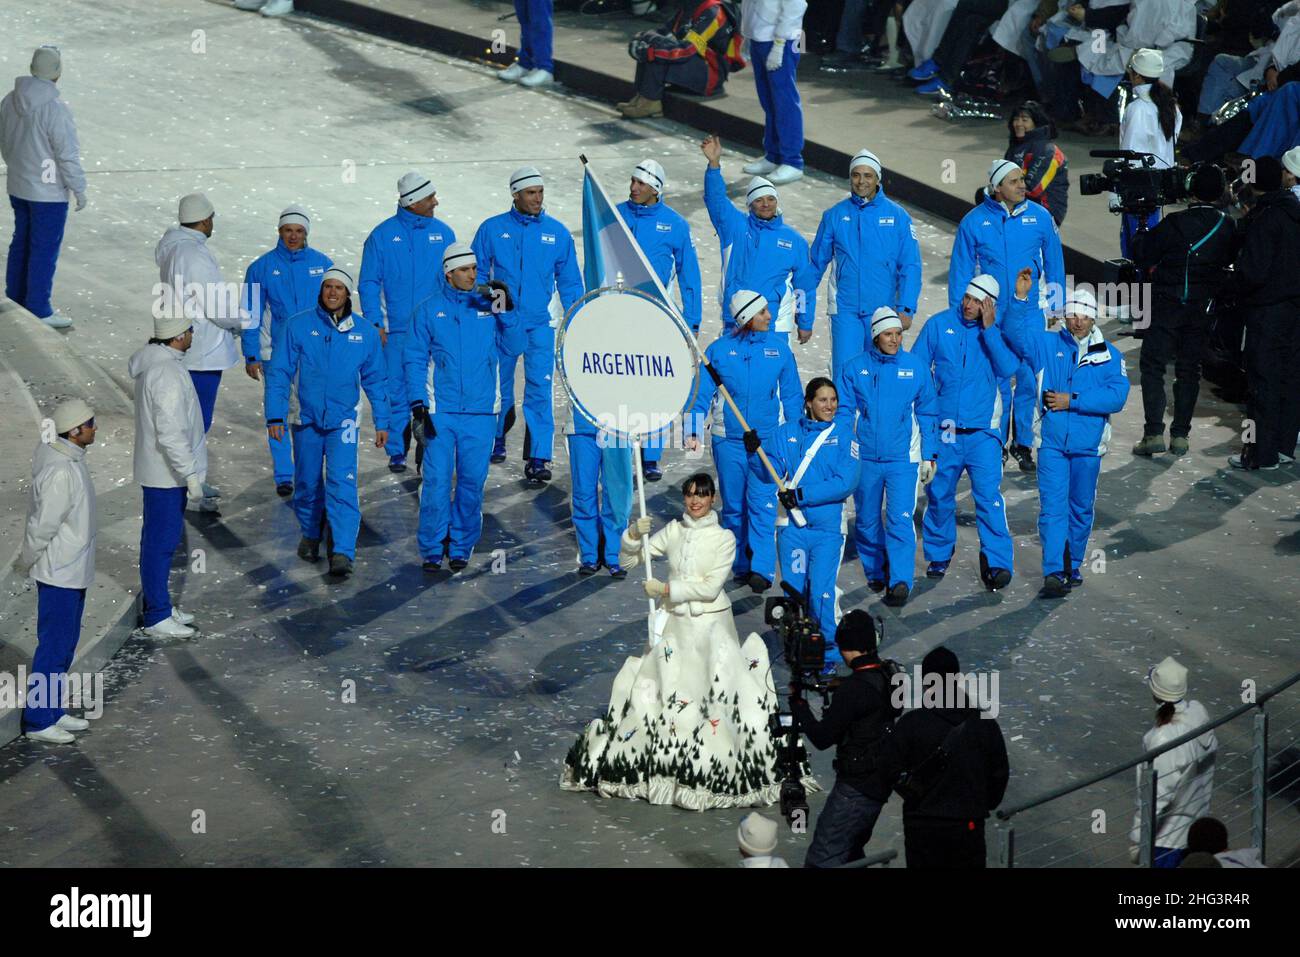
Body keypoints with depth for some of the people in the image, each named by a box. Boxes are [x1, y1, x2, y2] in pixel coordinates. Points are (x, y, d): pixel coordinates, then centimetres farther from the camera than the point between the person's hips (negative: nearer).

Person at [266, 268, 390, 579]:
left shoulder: (365, 331, 1)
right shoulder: (298, 326, -4)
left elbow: (375, 379, 10)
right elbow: (279, 372, -3)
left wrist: (382, 422, 10)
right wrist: (275, 416, -9)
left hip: (344, 421, -1)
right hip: (307, 419, 1)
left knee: (342, 483, -14)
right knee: (308, 484, 12)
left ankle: (343, 553, -17)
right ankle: (310, 535, 38)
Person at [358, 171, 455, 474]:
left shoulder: (443, 233, 7)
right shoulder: (382, 236, -1)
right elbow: (369, 283, 1)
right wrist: (374, 323, -8)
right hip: (396, 330, -2)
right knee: (397, 391, 0)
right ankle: (397, 452, 8)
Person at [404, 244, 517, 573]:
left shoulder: (489, 304, 6)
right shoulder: (429, 309, 3)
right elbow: (416, 359, 3)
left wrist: (505, 308, -15)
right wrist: (418, 407, -5)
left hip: (481, 410, 1)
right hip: (440, 411, -1)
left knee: (472, 482, 5)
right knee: (437, 480, -5)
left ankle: (461, 548, 17)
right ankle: (431, 551, 3)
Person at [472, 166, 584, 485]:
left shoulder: (557, 232, 3)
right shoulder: (492, 229, 1)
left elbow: (569, 281, 9)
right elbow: (476, 275, 5)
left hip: (539, 324, -1)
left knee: (539, 390, -9)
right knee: (499, 386, 14)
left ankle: (538, 459, -10)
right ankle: (496, 441, 35)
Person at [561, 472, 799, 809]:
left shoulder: (724, 538, -4)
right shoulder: (673, 531, 6)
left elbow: (710, 588, -11)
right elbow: (628, 561, 9)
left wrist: (667, 588, -11)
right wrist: (634, 535, -10)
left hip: (711, 625, -4)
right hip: (675, 623, 4)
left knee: (718, 695, -10)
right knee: (655, 691, 3)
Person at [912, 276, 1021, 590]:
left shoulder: (998, 331, 0)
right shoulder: (939, 324, 2)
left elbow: (1007, 368, -15)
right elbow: (915, 368, 4)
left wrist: (988, 329, -17)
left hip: (982, 429, -2)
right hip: (943, 430, 2)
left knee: (989, 495, -12)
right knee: (939, 495, 11)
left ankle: (997, 562, -12)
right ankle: (939, 554, 29)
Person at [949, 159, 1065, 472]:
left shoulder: (1040, 217, -1)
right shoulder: (974, 221, -5)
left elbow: (1054, 265, 8)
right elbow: (960, 271, 2)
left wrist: (1056, 308, 7)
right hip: (991, 315, -1)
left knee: (1029, 378, 4)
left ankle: (1023, 443, 18)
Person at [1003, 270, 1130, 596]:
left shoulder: (1109, 355, 4)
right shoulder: (1047, 344, 5)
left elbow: (1116, 396, -9)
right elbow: (1016, 334, -11)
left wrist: (1072, 401, -15)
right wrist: (1021, 299, -24)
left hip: (1088, 445, 1)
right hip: (1052, 441, -1)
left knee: (1081, 508, 13)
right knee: (1052, 507, -9)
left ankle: (1073, 566, 27)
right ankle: (1053, 571, -13)